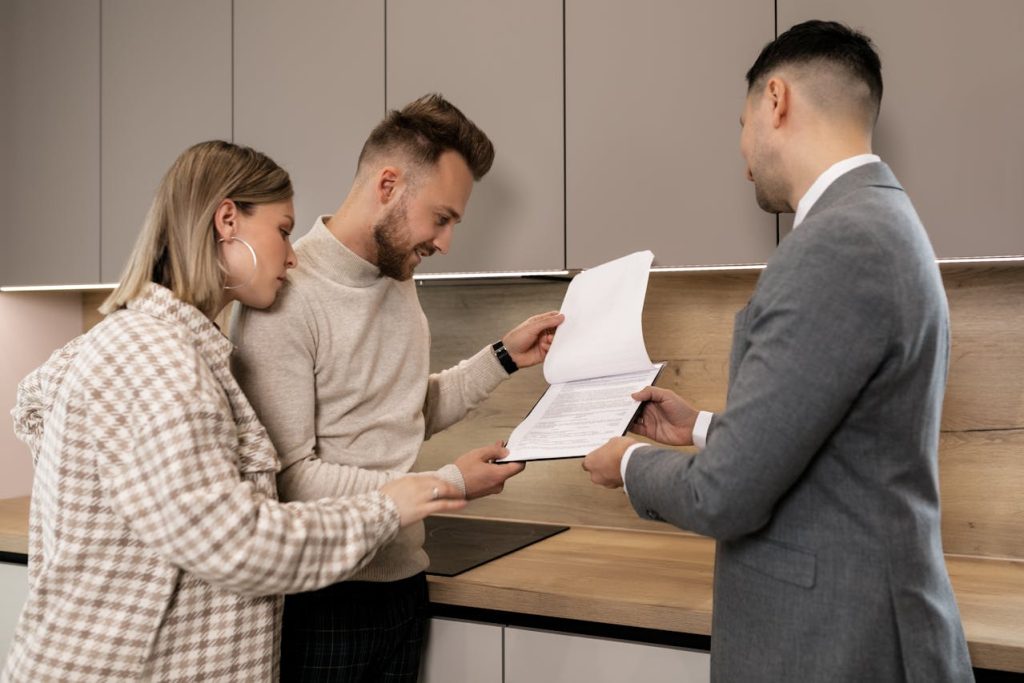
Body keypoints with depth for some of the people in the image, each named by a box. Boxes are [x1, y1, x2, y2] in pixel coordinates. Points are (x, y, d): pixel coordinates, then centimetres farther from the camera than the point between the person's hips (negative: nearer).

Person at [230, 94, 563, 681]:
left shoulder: (400, 282, 6)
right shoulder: (285, 298, -20)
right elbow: (290, 476, -22)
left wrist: (505, 358, 5)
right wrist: (446, 484, -18)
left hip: (404, 583, 7)